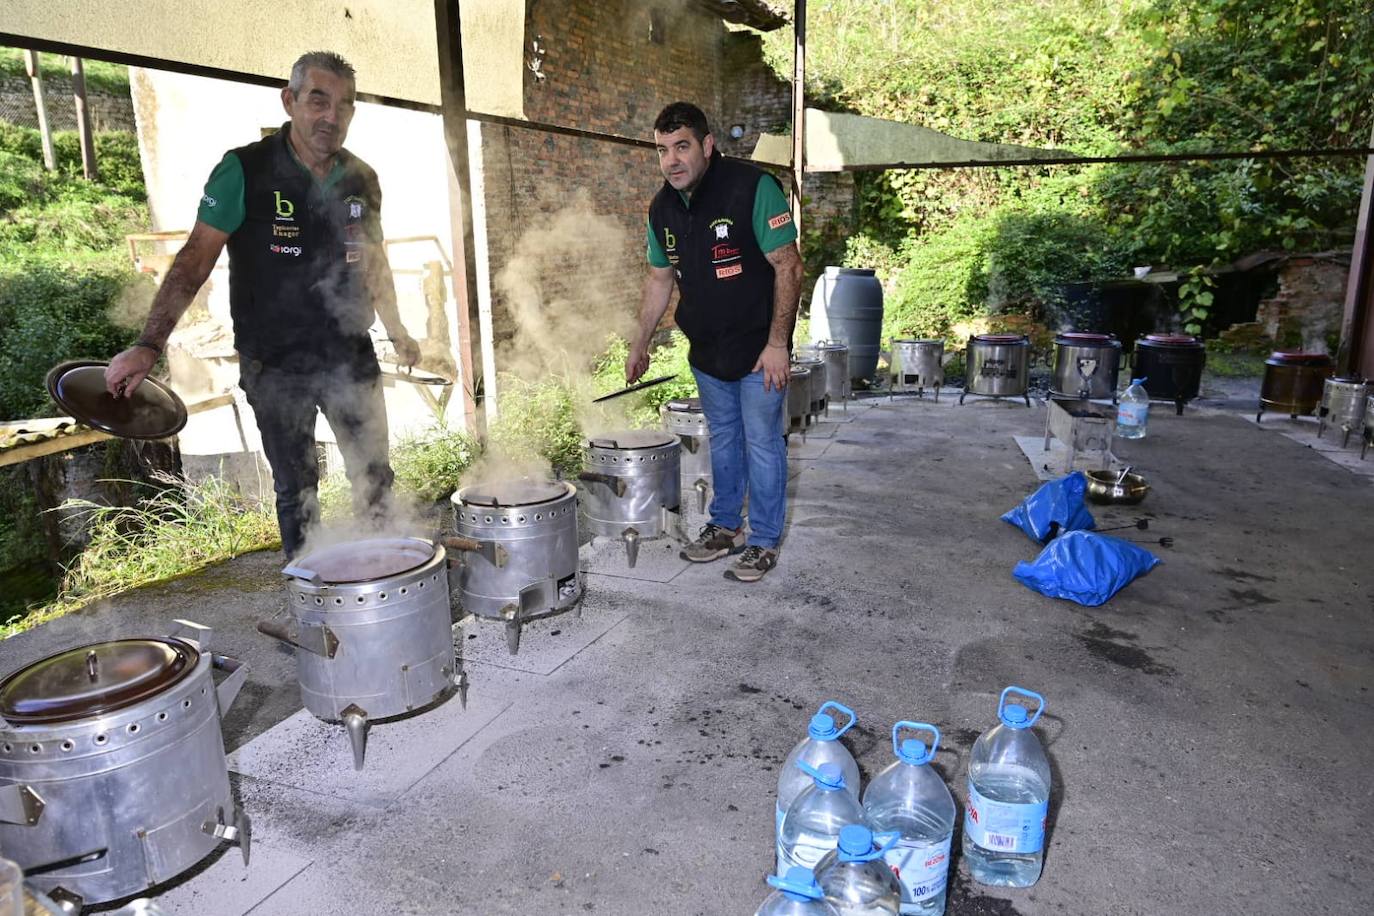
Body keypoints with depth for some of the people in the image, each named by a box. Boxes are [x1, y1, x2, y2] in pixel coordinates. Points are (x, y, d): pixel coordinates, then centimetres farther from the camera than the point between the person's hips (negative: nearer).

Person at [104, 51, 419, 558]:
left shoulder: (361, 179, 3)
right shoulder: (245, 170, -11)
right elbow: (196, 259, -12)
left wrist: (396, 330, 19)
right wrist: (149, 345, -18)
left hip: (350, 355, 4)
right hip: (276, 365, -3)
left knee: (375, 479, 10)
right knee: (296, 492, 8)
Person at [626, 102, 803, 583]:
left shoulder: (753, 188, -19)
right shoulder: (663, 208, 1)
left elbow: (788, 267, -18)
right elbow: (660, 278, 14)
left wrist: (777, 344, -21)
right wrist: (641, 342, 14)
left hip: (760, 349, -6)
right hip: (707, 351, 6)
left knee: (762, 443, 1)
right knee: (723, 440, 17)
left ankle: (764, 541, 15)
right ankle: (725, 526, 32)